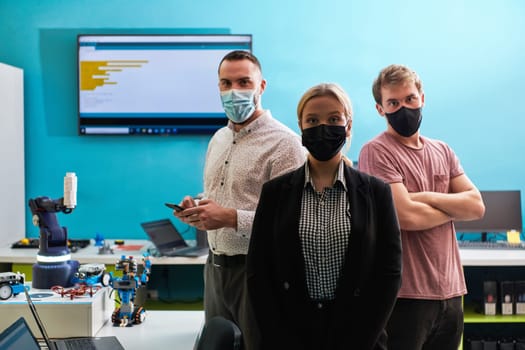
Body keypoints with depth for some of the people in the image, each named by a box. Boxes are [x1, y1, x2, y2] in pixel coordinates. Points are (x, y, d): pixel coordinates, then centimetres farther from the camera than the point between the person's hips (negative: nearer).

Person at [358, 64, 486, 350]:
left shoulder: (442, 151, 12)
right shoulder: (376, 151, -9)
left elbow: (477, 206, 3)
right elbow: (406, 216, -19)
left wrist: (427, 197, -11)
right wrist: (455, 207, -1)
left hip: (450, 292, 7)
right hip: (405, 294, -6)